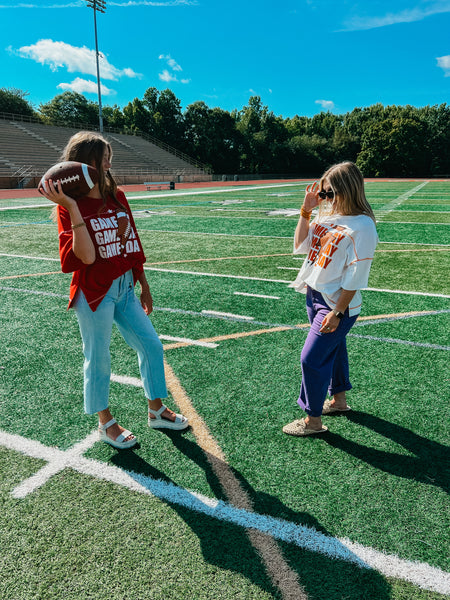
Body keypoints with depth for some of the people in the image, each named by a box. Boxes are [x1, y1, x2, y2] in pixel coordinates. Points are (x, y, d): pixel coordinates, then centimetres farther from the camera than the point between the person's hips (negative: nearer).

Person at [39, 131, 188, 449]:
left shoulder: (117, 196, 7)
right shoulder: (69, 206, -10)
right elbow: (86, 256, -23)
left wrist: (144, 287, 14)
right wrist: (72, 208, -28)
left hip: (125, 288, 6)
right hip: (94, 293, -6)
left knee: (151, 346, 9)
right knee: (99, 359, 7)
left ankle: (156, 411, 29)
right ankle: (106, 423, 29)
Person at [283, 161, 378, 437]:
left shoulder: (362, 227, -20)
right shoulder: (327, 215, 3)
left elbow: (355, 277, -19)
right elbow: (301, 245, 7)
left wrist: (337, 313, -18)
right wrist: (306, 211, -2)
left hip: (337, 305, -8)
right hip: (314, 295, 8)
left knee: (312, 358, -4)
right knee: (333, 349, 22)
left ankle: (313, 420, 14)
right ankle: (339, 399, 43)